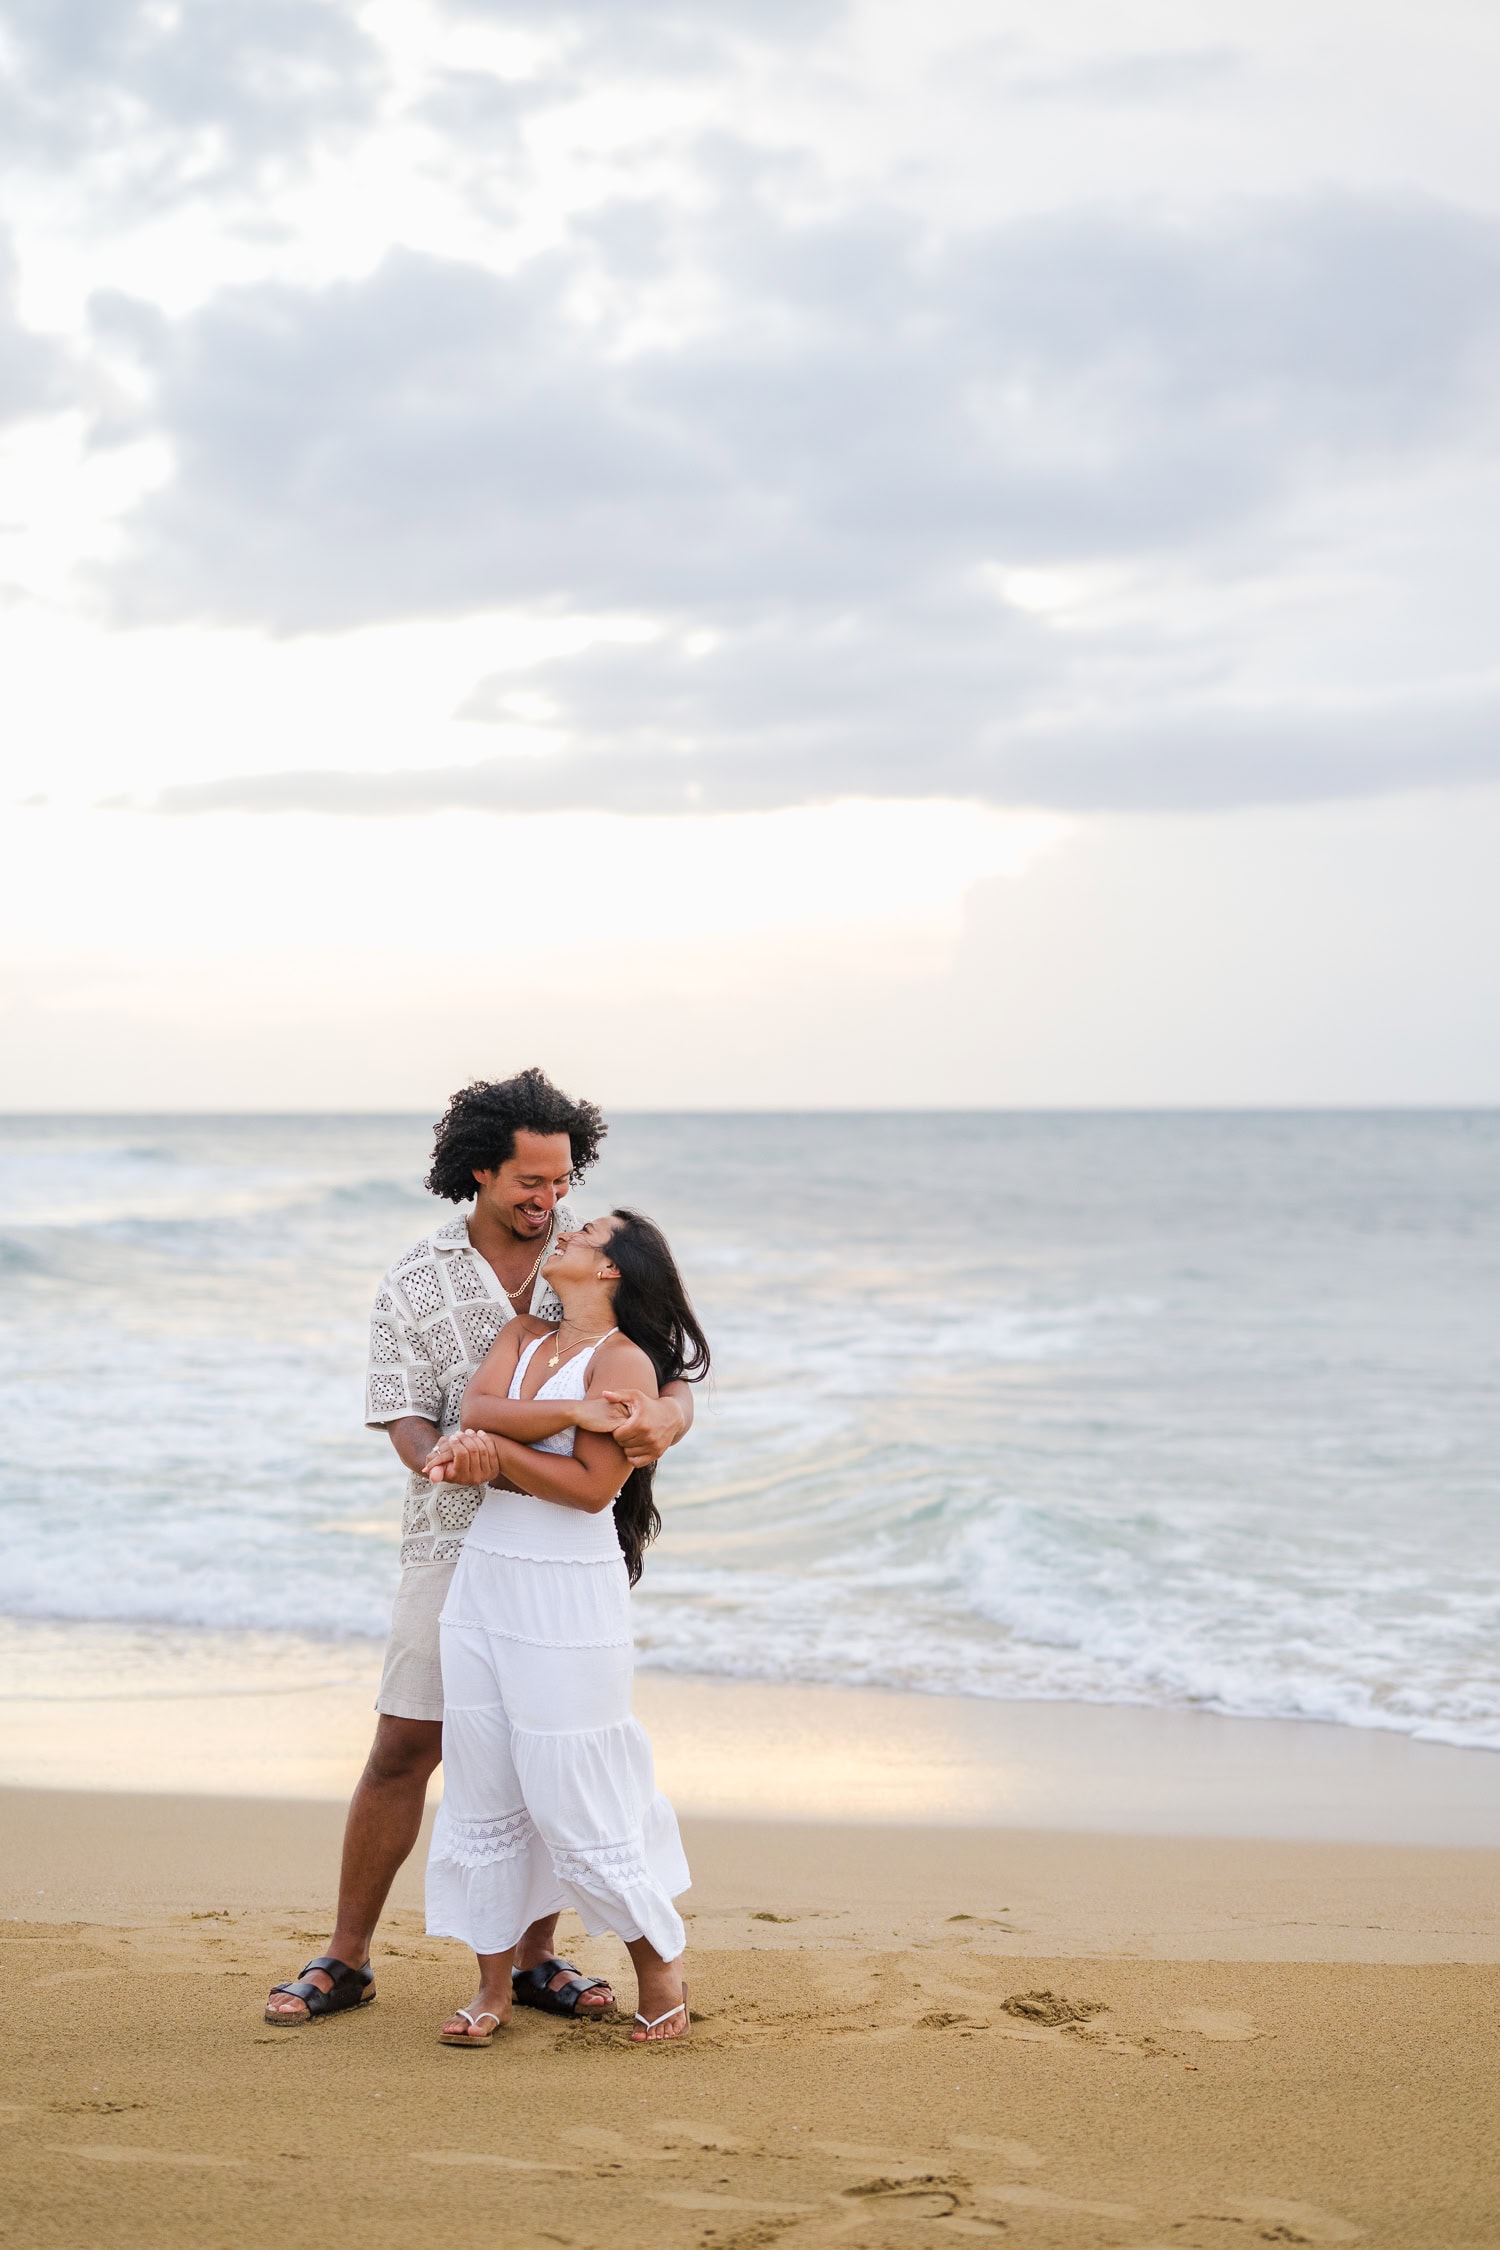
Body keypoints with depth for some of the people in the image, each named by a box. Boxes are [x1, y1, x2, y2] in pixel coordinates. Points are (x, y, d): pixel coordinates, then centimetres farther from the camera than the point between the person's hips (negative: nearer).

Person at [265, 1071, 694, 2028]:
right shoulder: (414, 1285, -5)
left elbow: (673, 1388, -7)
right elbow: (412, 1430, -10)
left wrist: (660, 1419, -33)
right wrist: (452, 1457, -36)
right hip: (457, 1542, -1)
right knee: (404, 1750, 0)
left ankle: (537, 1960, 17)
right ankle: (347, 1959, 12)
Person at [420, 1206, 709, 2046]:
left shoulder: (624, 1361, -8)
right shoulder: (521, 1337, 13)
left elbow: (593, 1486, -18)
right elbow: (476, 1412, -6)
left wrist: (496, 1446, -15)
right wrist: (566, 1413, -19)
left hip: (569, 1597, -7)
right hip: (485, 1580, 7)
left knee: (575, 1799, -2)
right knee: (482, 1790, 8)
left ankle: (660, 1961, 17)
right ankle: (494, 1986, 18)